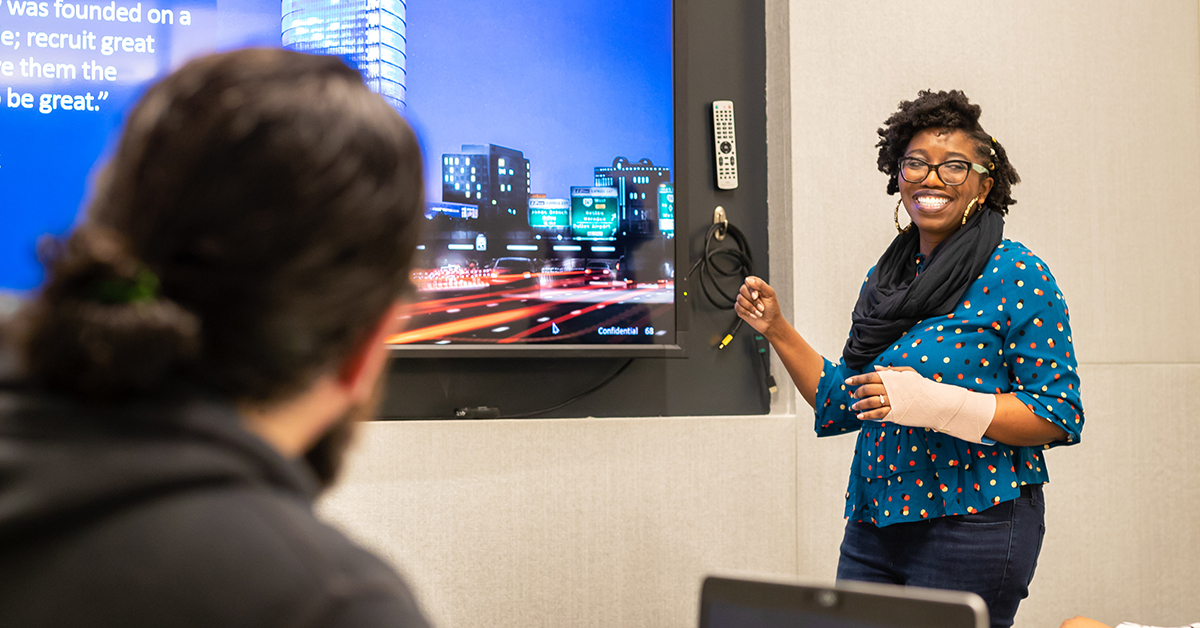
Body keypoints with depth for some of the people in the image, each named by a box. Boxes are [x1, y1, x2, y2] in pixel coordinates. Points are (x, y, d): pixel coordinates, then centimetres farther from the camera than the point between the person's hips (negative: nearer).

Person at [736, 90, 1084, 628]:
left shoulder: (1018, 276, -8)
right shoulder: (884, 279, 12)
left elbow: (1058, 415, -14)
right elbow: (842, 405, 17)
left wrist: (936, 403, -24)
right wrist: (777, 331, 7)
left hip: (971, 529, -6)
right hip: (873, 523, 6)